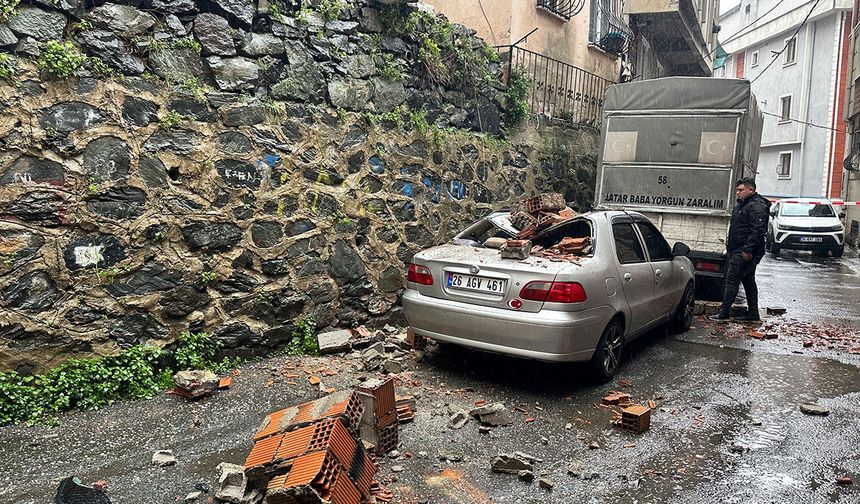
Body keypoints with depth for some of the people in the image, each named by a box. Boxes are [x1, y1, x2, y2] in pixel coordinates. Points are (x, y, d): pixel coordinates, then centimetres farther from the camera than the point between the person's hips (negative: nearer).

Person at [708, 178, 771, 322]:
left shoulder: (756, 206, -15)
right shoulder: (742, 204, 19)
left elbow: (758, 230, -23)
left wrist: (748, 249, -26)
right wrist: (730, 247, 22)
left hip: (745, 252, -11)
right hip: (738, 251, 11)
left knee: (732, 279, -10)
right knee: (748, 280, 14)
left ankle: (724, 312, -7)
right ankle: (753, 313, 21)